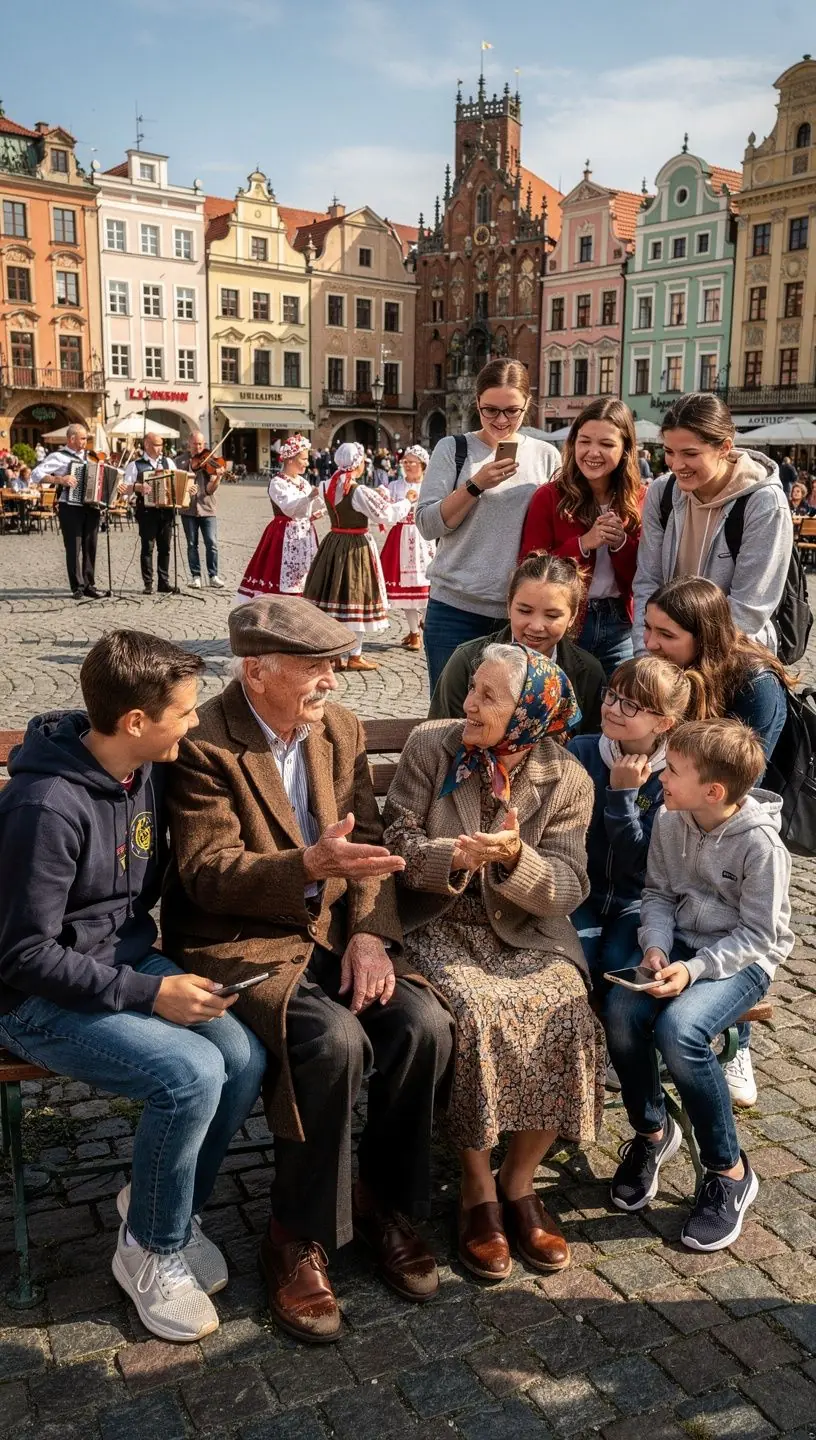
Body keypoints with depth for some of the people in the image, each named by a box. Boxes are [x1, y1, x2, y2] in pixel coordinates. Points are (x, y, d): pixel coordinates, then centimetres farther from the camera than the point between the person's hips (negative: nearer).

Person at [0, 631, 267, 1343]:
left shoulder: (149, 769, -1)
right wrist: (149, 994, -23)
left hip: (128, 960, 7)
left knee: (245, 1056, -15)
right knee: (192, 1074, -25)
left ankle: (167, 1205, 11)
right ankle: (150, 1250, 2)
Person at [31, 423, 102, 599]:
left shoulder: (87, 457, 17)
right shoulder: (58, 457, -3)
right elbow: (36, 474, -11)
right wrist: (60, 479, -22)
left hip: (91, 507, 6)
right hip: (70, 507, -6)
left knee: (90, 547, 6)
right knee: (74, 548, -3)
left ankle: (89, 585, 13)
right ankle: (77, 588, 1)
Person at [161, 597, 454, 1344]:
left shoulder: (342, 728, 5)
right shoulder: (204, 745, -13)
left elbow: (368, 840, 4)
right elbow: (206, 873, -17)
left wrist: (369, 932, -12)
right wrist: (310, 866, -32)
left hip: (334, 928, 6)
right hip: (242, 939, -5)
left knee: (424, 1024, -18)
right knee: (335, 1042, -30)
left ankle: (384, 1197, 8)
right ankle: (299, 1236, -5)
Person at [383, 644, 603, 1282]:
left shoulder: (567, 781, -1)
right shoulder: (430, 746, -1)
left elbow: (568, 888, -5)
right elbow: (398, 840, -4)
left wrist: (515, 858, -26)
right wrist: (456, 858, -24)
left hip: (526, 932, 1)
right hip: (441, 925, -1)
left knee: (567, 1018, -25)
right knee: (476, 1014, -29)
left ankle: (518, 1182, -2)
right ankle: (478, 1191, -9)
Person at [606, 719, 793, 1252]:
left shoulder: (759, 842, -20)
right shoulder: (670, 822, -4)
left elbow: (758, 934, -16)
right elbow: (659, 895, 6)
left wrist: (694, 969, -26)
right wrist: (656, 946, -13)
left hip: (744, 958, -5)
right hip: (680, 943, 5)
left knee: (679, 1029, -32)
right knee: (622, 1010, -24)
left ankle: (730, 1171, -8)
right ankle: (652, 1131, 6)